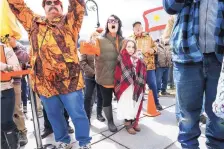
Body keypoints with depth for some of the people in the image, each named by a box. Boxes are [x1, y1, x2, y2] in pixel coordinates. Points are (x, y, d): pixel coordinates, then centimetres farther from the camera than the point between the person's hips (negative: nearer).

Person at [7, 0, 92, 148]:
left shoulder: (69, 22, 5)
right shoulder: (34, 23, 16)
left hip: (69, 81, -4)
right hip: (45, 83, 5)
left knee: (78, 114, 6)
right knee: (54, 116, 18)